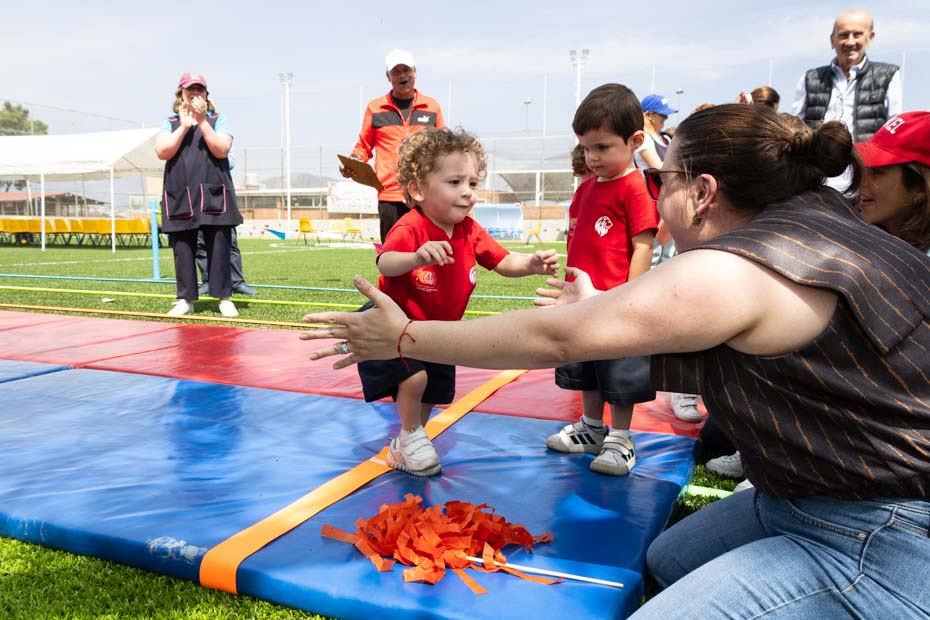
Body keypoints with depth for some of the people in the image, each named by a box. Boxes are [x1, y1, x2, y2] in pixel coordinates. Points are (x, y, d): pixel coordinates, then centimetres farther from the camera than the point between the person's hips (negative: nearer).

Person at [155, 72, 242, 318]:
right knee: (182, 249, 3)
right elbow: (162, 152, -3)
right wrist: (184, 126, -7)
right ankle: (186, 299, 11)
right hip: (179, 196, 2)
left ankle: (224, 298, 4)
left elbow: (222, 150, -7)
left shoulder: (218, 120, 9)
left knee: (219, 247, -3)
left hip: (214, 195, -2)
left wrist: (202, 122, -12)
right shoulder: (170, 123, 13)